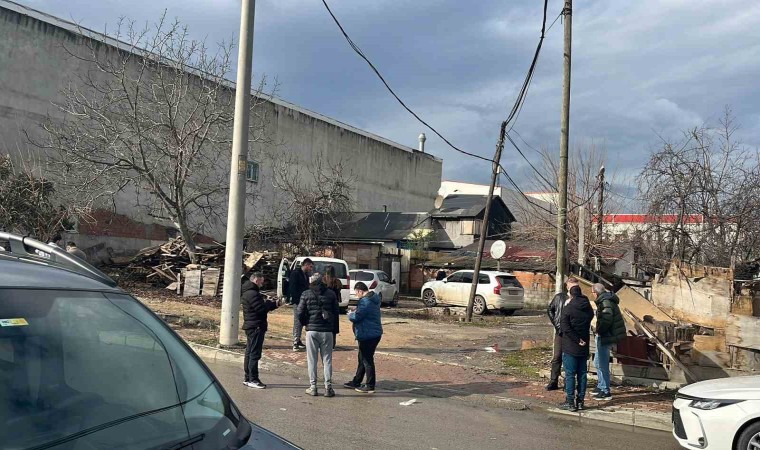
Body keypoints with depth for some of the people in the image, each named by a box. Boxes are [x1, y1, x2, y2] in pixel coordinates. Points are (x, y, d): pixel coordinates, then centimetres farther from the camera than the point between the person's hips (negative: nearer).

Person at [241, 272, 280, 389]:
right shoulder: (252, 293, -18)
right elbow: (261, 309, -22)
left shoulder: (247, 292, 16)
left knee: (250, 353, 14)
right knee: (255, 354, -7)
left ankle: (248, 378, 22)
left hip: (250, 326, 11)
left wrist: (273, 304, 5)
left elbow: (261, 307, 16)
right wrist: (271, 303, -4)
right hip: (256, 327, -11)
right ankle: (253, 379, -4)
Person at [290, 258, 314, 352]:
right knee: (297, 322, -9)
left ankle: (298, 341, 22)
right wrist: (296, 300, -21)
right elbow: (293, 288, -16)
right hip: (298, 301, -9)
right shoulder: (295, 273, -10)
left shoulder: (306, 275, 17)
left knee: (301, 322, 13)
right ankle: (295, 344, -8)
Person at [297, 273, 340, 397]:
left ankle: (313, 387, 9)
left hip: (311, 331, -1)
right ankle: (328, 387, 5)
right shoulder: (330, 294, 3)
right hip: (327, 331, 1)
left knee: (312, 360, 7)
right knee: (327, 359, 7)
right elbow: (336, 312, 3)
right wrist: (333, 327, 14)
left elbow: (300, 313, -4)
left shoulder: (306, 294, -1)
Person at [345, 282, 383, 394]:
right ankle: (356, 382, 31)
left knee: (367, 360, -1)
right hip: (374, 333, 11)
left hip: (368, 335, -11)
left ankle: (370, 386, 7)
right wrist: (355, 312, 7)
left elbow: (356, 317, -24)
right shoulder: (374, 299, 12)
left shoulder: (365, 301, -22)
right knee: (362, 359, 19)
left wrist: (350, 314, -3)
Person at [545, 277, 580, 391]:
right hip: (560, 331, 1)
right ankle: (553, 382, 11)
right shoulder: (559, 297, 2)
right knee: (557, 357, 4)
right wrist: (556, 323, 4)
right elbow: (549, 310, 13)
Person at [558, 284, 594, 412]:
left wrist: (577, 340, -14)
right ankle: (580, 401, 16)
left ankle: (570, 402, 0)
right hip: (584, 348, 5)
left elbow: (565, 327, -19)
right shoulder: (588, 309, 5)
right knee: (582, 374, 11)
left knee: (570, 374, -1)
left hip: (570, 347, -5)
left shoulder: (568, 308, -12)